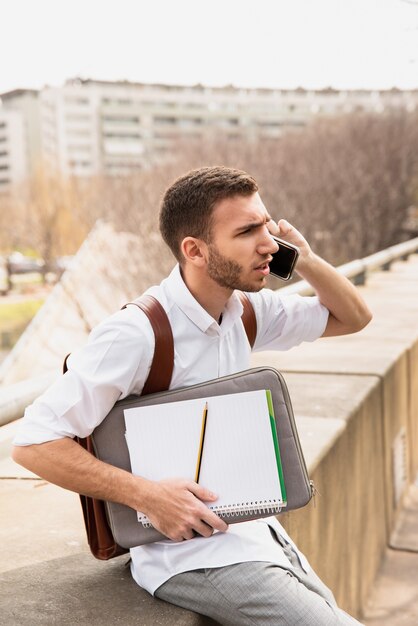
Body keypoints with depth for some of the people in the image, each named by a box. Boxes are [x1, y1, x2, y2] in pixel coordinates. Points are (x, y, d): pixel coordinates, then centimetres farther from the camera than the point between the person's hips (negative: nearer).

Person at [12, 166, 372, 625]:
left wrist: (305, 259, -5)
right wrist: (147, 496, -27)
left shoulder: (246, 311, 2)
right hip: (191, 551, -8)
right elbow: (33, 442, -22)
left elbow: (352, 318, 13)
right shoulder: (137, 333, -22)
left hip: (256, 530, 8)